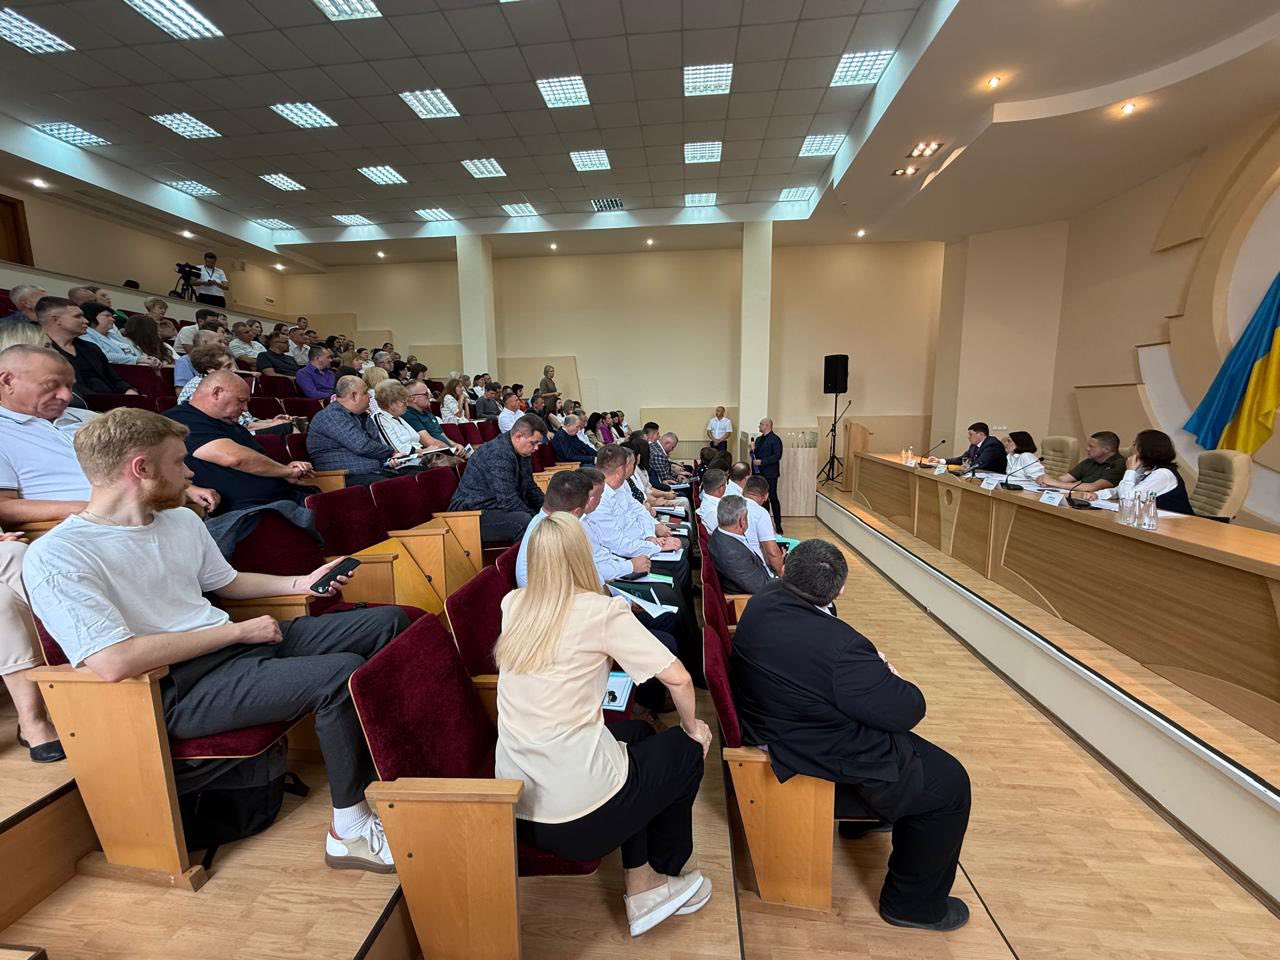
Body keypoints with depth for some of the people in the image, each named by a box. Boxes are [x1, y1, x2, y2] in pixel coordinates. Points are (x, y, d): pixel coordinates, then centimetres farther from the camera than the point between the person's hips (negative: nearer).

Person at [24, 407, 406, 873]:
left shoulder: (182, 520, 10)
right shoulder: (55, 556, -13)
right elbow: (114, 663, -25)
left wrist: (301, 583, 14)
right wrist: (238, 631, -18)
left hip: (240, 643, 8)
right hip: (179, 688, -8)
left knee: (389, 620, 0)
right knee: (340, 673, -32)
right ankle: (350, 829, -9)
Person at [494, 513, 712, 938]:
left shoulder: (512, 605, 1)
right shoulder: (602, 610, -16)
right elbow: (678, 679, -14)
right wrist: (692, 728, 3)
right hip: (578, 813, -6)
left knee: (637, 732, 27)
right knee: (686, 749, 19)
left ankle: (638, 880, 34)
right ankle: (659, 873, 40)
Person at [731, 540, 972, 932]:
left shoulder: (763, 601, -11)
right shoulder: (841, 648, -35)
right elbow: (908, 710, -21)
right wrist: (889, 674, -1)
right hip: (825, 764, -9)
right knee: (951, 783, 9)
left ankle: (866, 817, 54)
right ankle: (914, 904, 27)